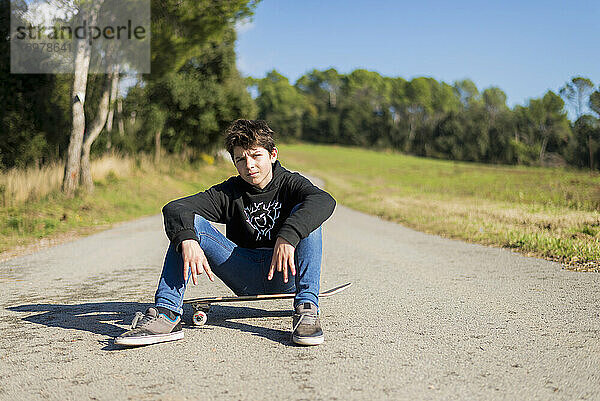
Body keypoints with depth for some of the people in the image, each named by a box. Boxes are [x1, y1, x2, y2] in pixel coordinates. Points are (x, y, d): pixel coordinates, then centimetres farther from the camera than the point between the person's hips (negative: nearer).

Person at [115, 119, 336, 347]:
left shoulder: (289, 183, -2)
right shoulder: (229, 192, 2)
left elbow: (324, 201, -27)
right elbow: (174, 208, -12)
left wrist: (287, 237, -43)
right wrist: (187, 241, -34)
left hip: (284, 276, -2)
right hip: (245, 280, 2)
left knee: (304, 213, -25)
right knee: (189, 222, -13)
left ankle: (307, 309, -36)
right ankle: (166, 313, -26)